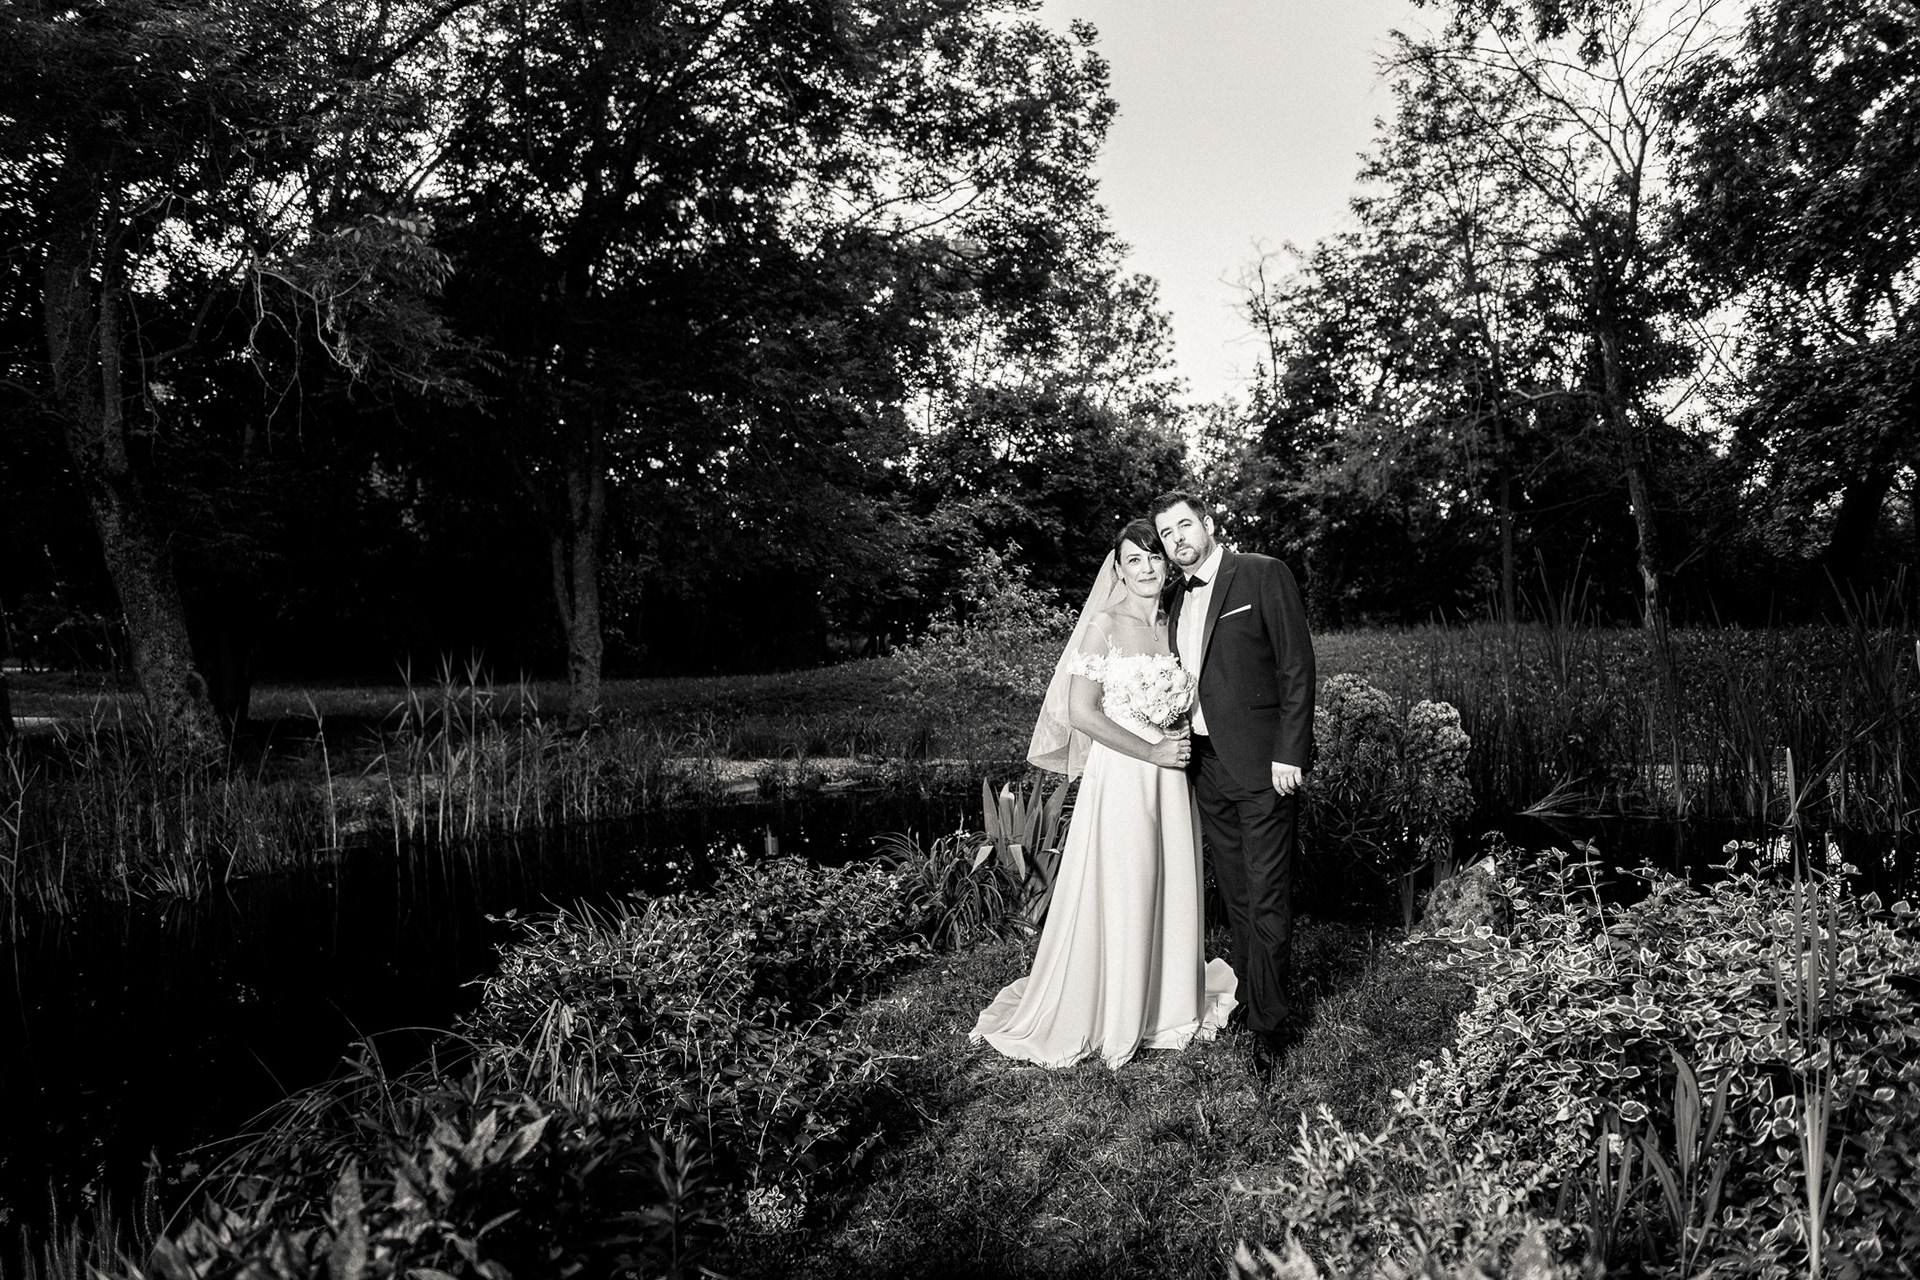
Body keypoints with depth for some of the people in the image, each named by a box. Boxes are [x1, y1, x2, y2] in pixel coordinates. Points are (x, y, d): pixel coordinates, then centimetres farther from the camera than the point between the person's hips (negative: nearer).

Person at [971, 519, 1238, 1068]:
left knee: (1171, 891, 10)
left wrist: (1183, 743, 0)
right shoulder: (1105, 625, -6)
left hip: (1170, 778, 5)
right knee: (1118, 895, 0)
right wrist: (1151, 752, -14)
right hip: (1120, 774, -5)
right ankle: (1110, 1018, 16)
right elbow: (1081, 712, -13)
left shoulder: (1174, 626, 11)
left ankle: (1166, 1005, 28)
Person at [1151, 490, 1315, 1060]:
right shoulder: (1178, 598, 15)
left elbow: (1297, 665, -9)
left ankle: (1271, 1023, 7)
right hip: (1207, 766, 6)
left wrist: (1289, 753, -14)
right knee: (1236, 897, 13)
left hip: (1262, 763, -6)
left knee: (1267, 900, -3)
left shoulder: (1263, 575, -5)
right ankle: (1250, 998, 23)